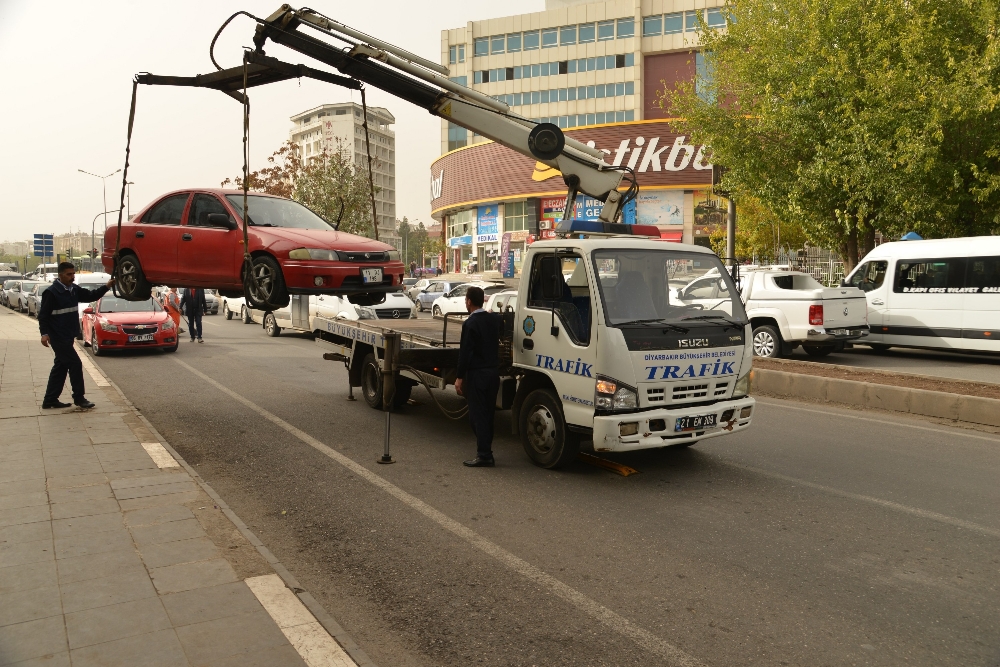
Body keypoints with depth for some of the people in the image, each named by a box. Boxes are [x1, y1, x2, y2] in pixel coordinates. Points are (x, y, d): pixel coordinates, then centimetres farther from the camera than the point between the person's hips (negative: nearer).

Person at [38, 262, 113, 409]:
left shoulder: (74, 290, 8)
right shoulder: (51, 292, -14)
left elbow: (90, 296, 13)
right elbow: (43, 315, -15)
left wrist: (106, 287, -2)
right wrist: (44, 333, -24)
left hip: (68, 336, 9)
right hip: (58, 337, -9)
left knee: (61, 366, 13)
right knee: (75, 364, -6)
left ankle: (50, 400, 21)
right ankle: (79, 398, 5)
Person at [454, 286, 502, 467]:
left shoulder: (470, 324, -15)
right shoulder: (494, 318, 6)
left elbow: (465, 352, -16)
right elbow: (503, 319, 32)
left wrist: (459, 377, -11)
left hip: (477, 374, -7)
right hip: (494, 371, 8)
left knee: (478, 415, -2)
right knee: (488, 414, 15)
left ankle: (484, 455, -2)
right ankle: (486, 452, 22)